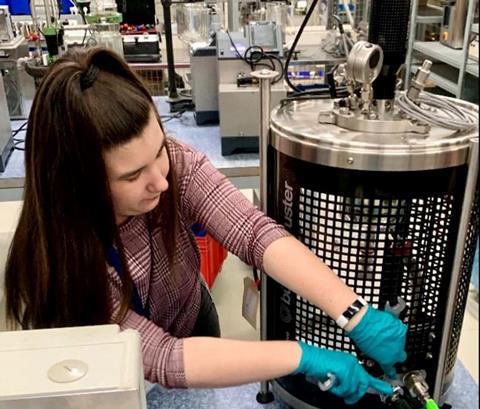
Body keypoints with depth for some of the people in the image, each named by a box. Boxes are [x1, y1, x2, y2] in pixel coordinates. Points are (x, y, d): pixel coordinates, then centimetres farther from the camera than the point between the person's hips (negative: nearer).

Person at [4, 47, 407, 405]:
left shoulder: (176, 163, -26)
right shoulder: (59, 260, -36)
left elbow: (256, 233, -35)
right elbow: (161, 359, -39)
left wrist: (356, 315, -45)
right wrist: (304, 356, -42)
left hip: (194, 325, 3)